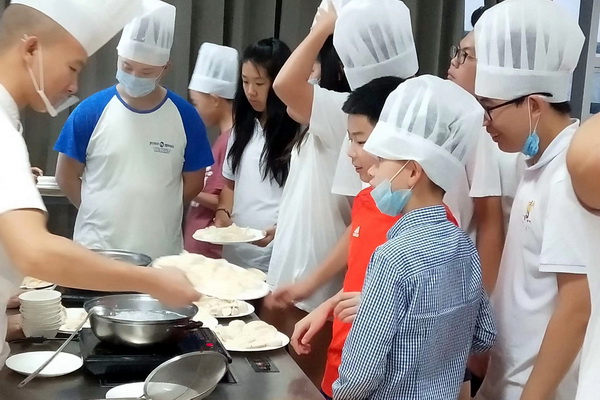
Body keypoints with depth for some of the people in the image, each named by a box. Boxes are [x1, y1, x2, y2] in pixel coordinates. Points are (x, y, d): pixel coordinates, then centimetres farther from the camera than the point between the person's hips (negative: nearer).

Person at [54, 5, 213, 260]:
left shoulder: (185, 117, -2)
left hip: (162, 252, 1)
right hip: (97, 247, 0)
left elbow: (193, 182, 6)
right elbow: (66, 176, 4)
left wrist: (157, 213, 5)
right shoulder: (90, 111, -4)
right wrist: (101, 213, 4)